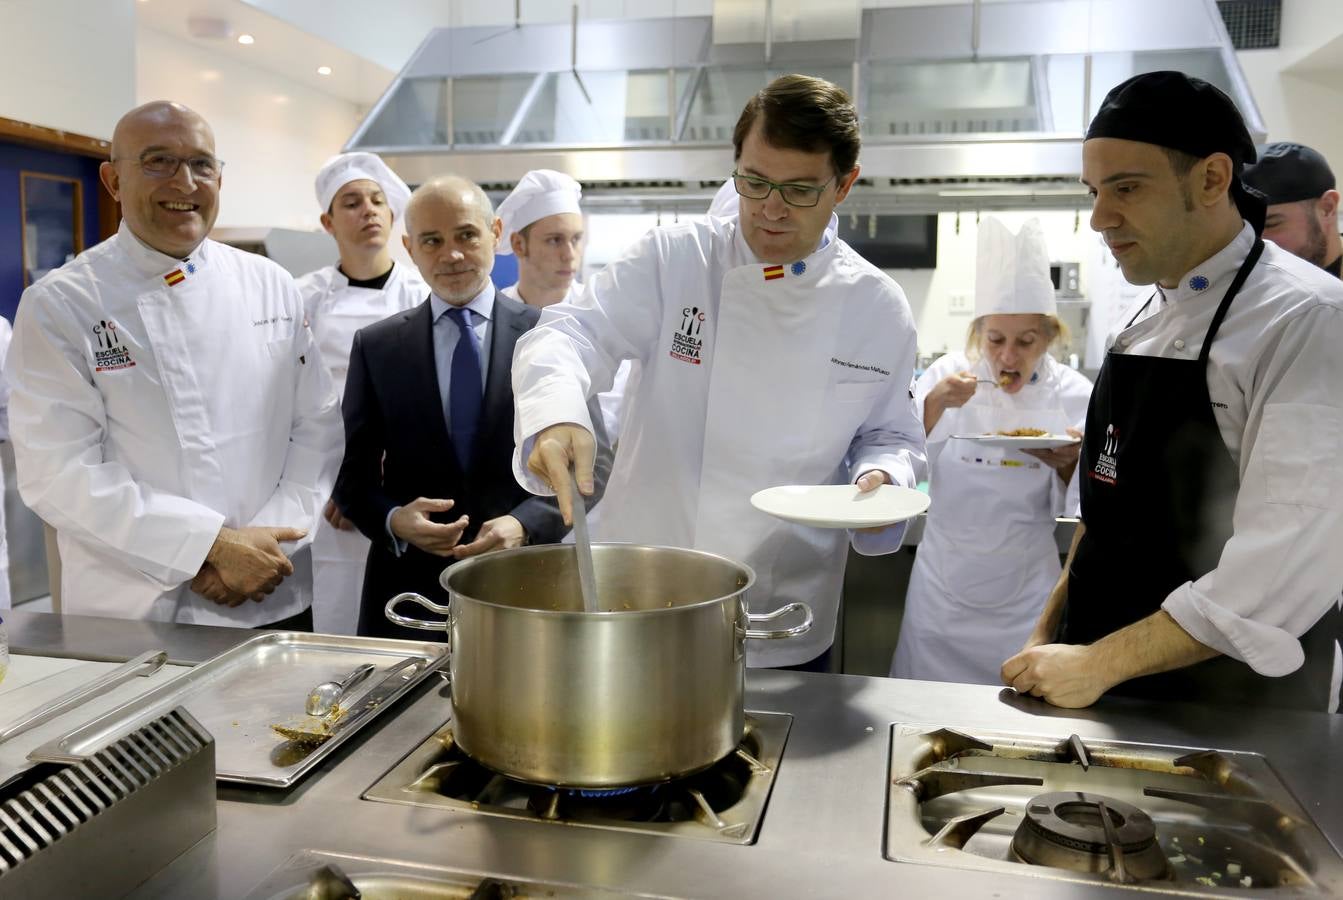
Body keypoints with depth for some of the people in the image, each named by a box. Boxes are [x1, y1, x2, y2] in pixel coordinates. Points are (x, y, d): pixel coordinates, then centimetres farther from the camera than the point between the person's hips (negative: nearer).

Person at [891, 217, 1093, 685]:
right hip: (943, 579, 0)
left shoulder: (1073, 396, -6)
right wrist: (934, 406, -23)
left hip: (1024, 587, 0)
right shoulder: (948, 374, -8)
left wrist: (1068, 465, -20)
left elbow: (1070, 505, -1)